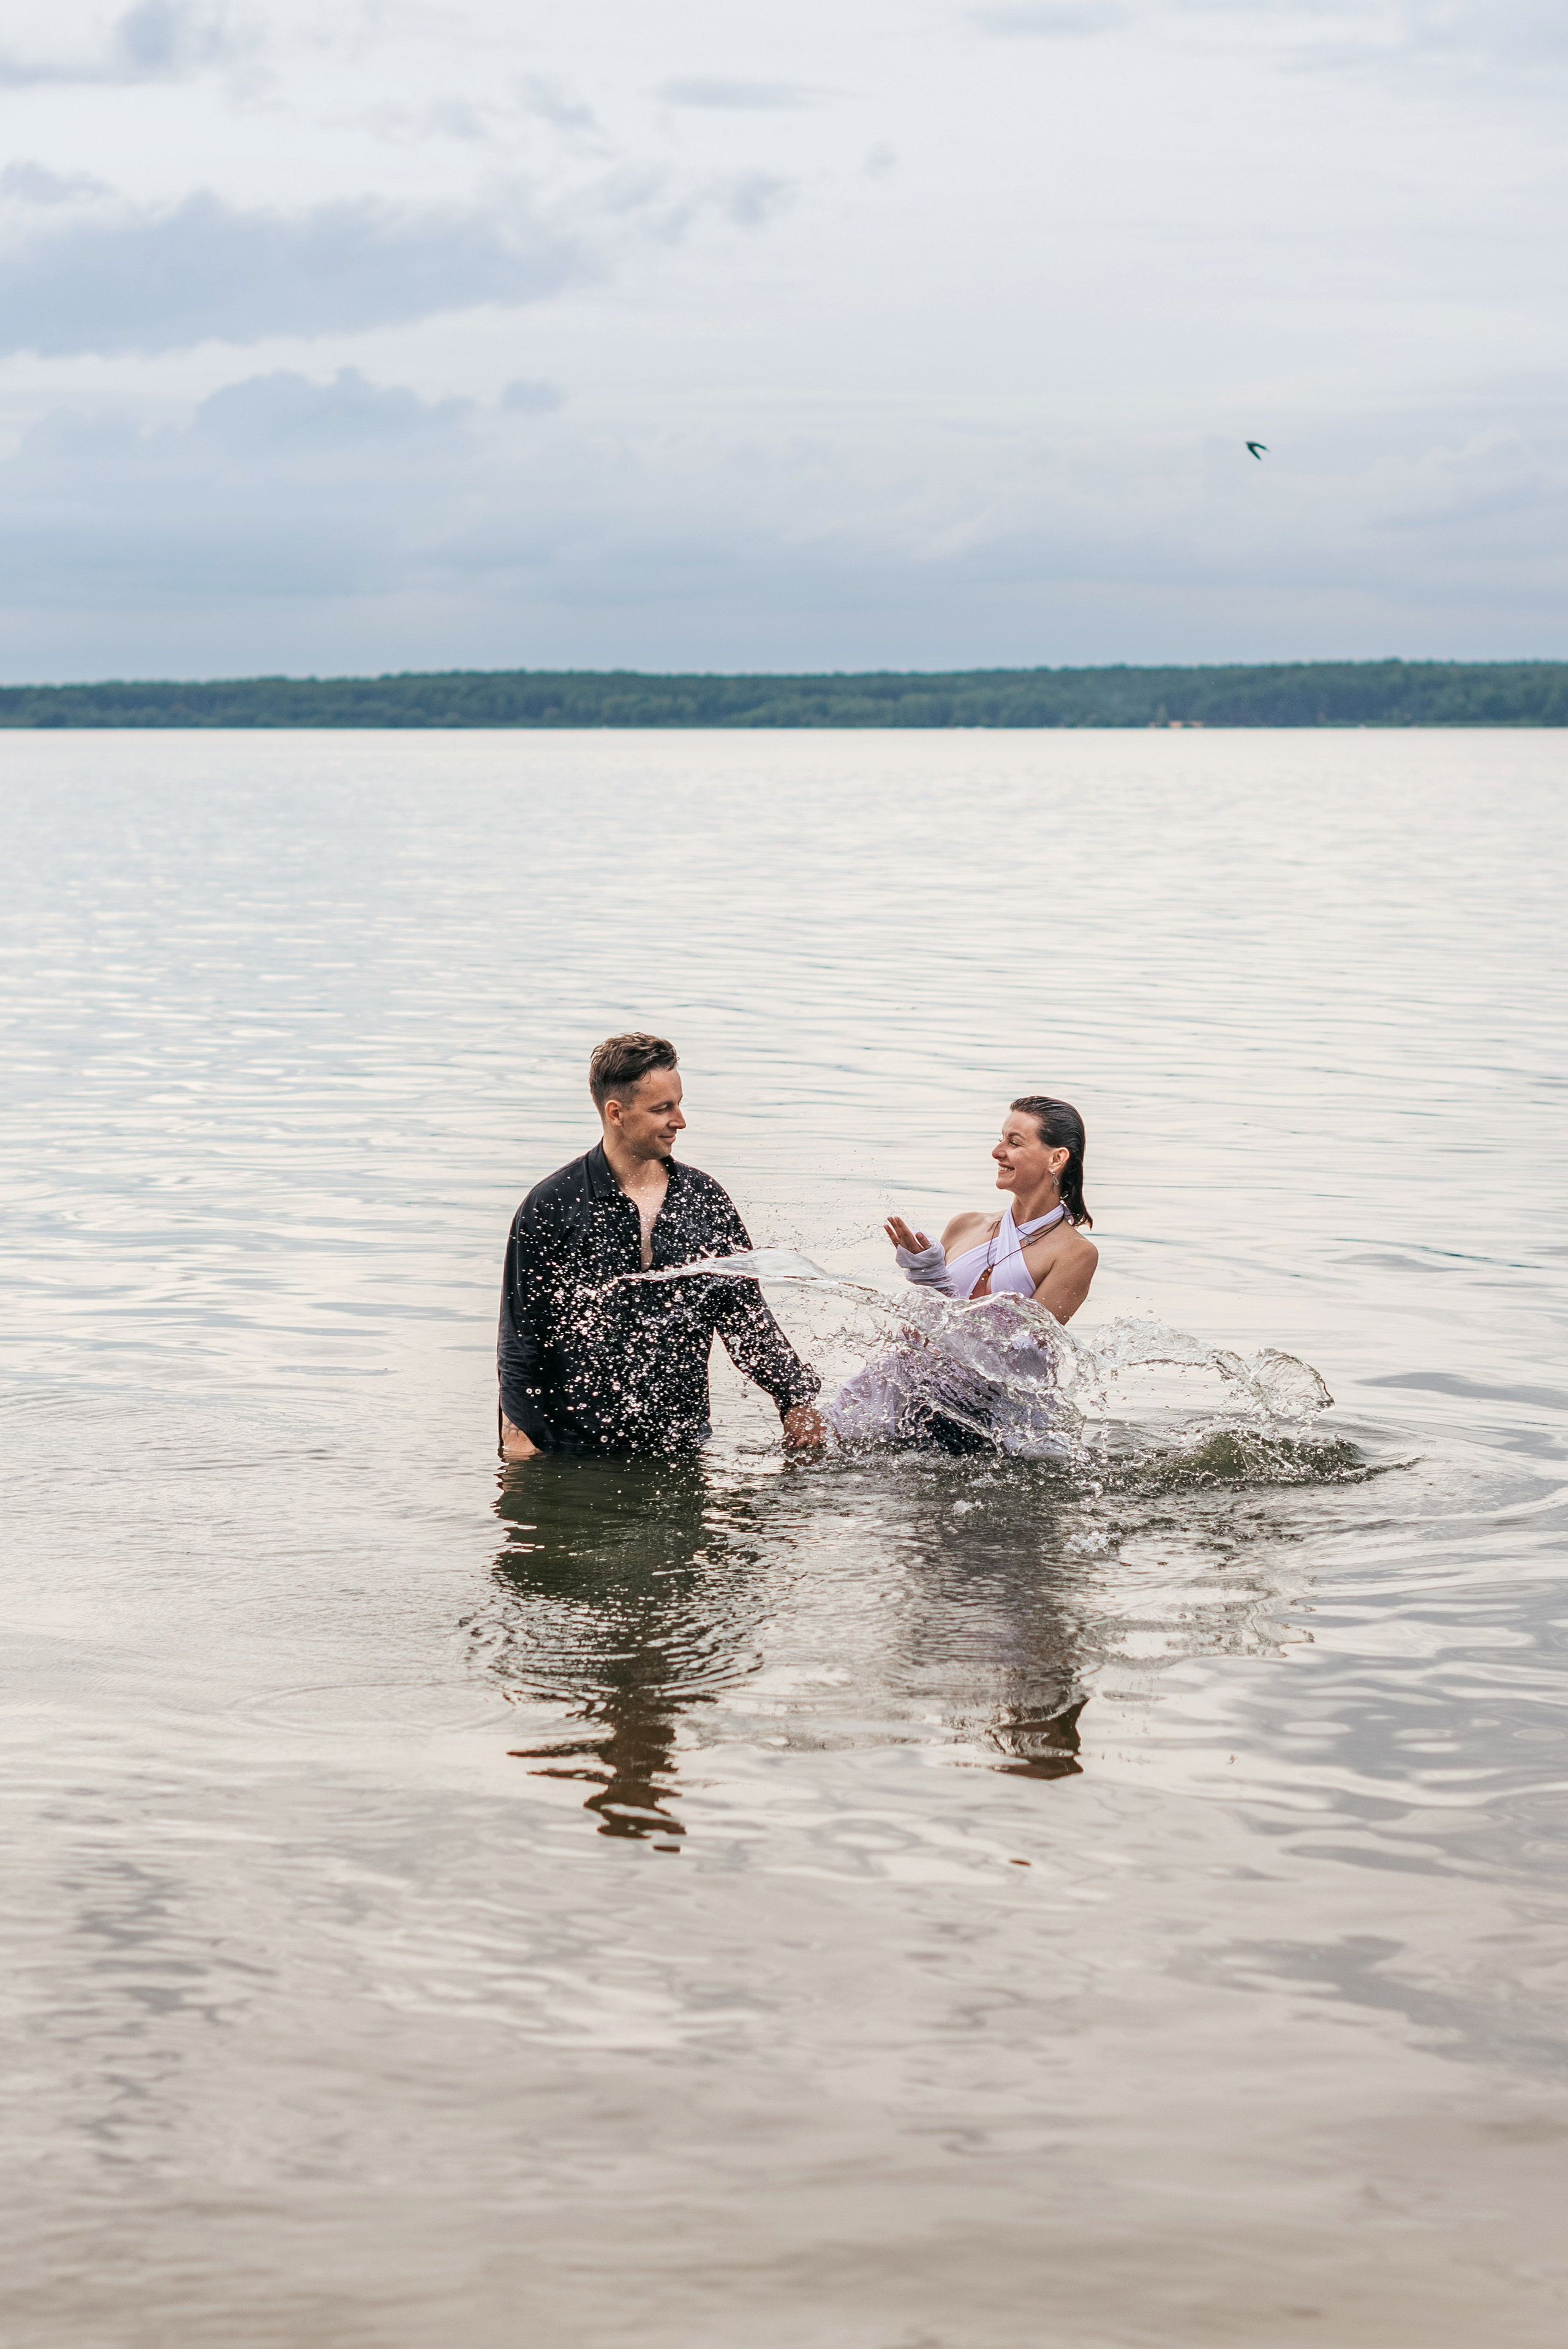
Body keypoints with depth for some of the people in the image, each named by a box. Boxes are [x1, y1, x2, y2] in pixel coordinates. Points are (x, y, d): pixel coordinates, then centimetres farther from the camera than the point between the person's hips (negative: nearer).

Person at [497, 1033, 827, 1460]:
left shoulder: (706, 1199, 7)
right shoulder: (552, 1206, -5)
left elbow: (744, 1315, 13)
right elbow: (521, 1334, -3)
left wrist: (795, 1398, 4)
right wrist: (518, 1433, -8)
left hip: (680, 1442, 3)